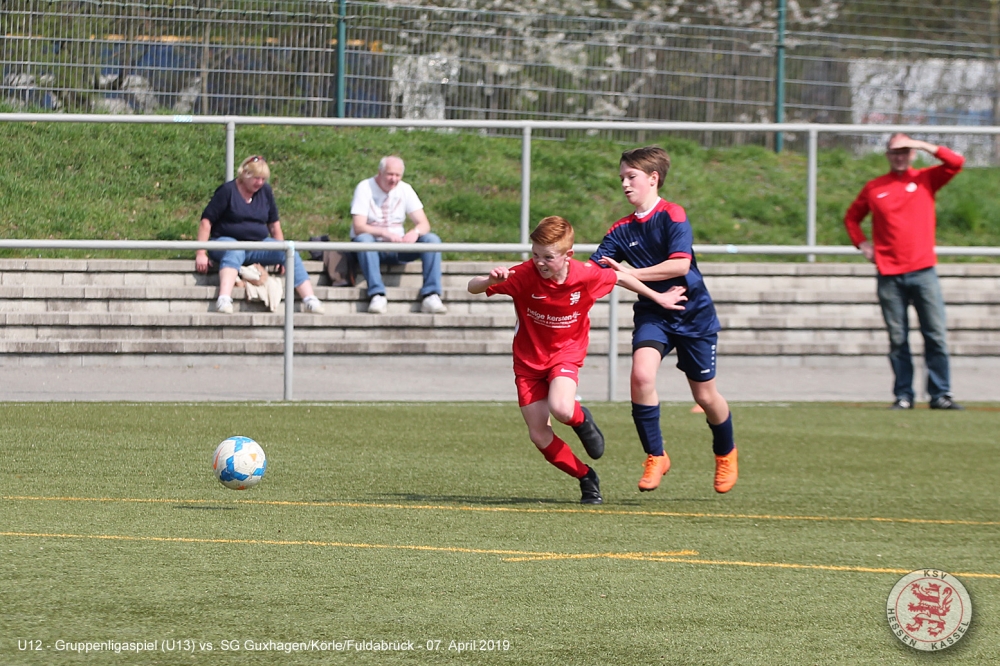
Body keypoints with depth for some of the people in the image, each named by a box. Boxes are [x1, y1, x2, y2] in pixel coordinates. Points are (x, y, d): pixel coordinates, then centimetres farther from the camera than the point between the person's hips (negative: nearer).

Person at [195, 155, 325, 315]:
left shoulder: (265, 191, 11)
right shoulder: (227, 191, -5)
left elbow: (274, 225, 18)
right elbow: (206, 221, -8)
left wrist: (282, 254, 10)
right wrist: (201, 254, -16)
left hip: (258, 244, 5)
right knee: (234, 253, -40)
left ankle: (309, 300, -26)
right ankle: (224, 300, -60)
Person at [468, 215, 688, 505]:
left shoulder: (587, 275, -20)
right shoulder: (523, 275, -23)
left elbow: (619, 277, 2)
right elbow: (473, 288, -23)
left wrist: (658, 298, 14)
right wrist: (491, 280, -46)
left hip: (566, 353, -1)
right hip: (528, 359, 1)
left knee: (560, 409, -31)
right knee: (539, 436, -3)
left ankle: (582, 419, 6)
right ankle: (586, 478, 18)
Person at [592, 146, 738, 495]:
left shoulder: (672, 215, -14)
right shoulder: (622, 230, 2)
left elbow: (680, 265, -24)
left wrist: (631, 273, -25)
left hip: (693, 314, -3)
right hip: (652, 313, 4)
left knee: (704, 396, 7)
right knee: (641, 375, -24)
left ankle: (726, 453, 37)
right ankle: (655, 457, -10)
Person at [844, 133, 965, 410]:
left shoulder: (926, 179, 8)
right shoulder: (873, 188, 11)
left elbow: (956, 163, -5)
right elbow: (851, 218, 23)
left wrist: (925, 146, -7)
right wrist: (861, 243, 8)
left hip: (923, 270, -1)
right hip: (889, 274, 1)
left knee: (936, 335, -4)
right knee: (897, 340, 1)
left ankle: (940, 394, 0)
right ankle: (903, 395, 5)